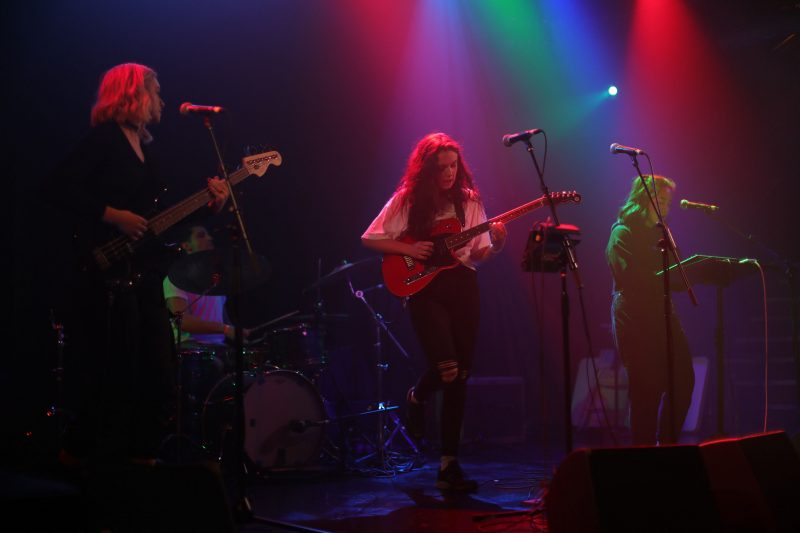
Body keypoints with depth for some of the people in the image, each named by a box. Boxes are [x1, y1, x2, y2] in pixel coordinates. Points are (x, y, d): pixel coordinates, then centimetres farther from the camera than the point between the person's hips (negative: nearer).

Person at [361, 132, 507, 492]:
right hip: (425, 288, -3)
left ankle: (449, 465, 8)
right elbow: (369, 239, 1)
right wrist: (409, 249, -11)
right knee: (446, 368, -20)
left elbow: (478, 255, 9)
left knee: (460, 378, 1)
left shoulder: (469, 201, 8)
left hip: (463, 286, 3)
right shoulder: (408, 200, 0)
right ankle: (416, 398, 18)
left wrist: (496, 245, -12)